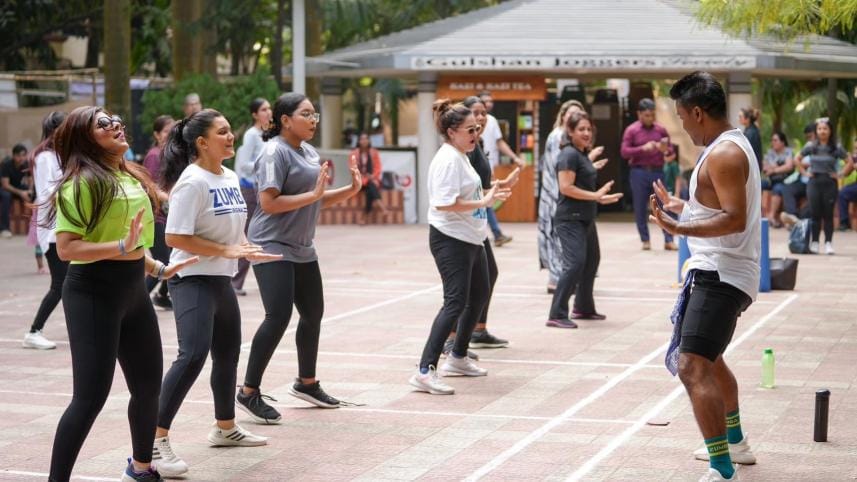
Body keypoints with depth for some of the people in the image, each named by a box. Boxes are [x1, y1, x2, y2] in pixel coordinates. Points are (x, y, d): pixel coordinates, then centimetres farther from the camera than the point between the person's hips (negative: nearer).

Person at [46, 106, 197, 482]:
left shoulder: (130, 176, 10)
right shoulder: (83, 182, -15)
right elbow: (66, 247, -23)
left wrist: (158, 268, 20)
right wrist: (122, 248, -31)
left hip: (132, 290, 9)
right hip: (92, 294, -8)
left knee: (148, 384, 18)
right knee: (91, 395, -10)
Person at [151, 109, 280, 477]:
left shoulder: (231, 178, 9)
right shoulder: (193, 182, -17)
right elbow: (175, 237, -21)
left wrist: (248, 250, 2)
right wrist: (226, 250, -22)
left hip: (221, 279, 9)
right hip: (193, 280, -9)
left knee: (228, 354, 19)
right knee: (193, 355, -21)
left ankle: (225, 428, 38)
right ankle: (156, 440, -19)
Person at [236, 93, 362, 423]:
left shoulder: (308, 152, 13)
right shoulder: (275, 152, -14)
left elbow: (318, 200, 18)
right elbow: (269, 203, -23)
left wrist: (351, 190, 3)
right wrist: (314, 194, -22)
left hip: (301, 248, 9)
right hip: (273, 247, -9)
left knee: (313, 314, 16)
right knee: (278, 316, -16)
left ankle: (307, 383, 33)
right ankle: (249, 392, -9)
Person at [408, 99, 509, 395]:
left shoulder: (460, 156, 13)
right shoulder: (448, 160, -18)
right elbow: (444, 203, -27)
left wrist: (487, 196, 10)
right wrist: (483, 202, -24)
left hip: (470, 238, 11)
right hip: (450, 240, -11)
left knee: (480, 295, 21)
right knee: (456, 302, -15)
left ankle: (458, 357, 36)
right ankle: (425, 371, -17)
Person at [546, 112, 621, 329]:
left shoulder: (581, 153, 13)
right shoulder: (569, 154, -15)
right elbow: (566, 187, -23)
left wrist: (591, 168, 14)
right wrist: (596, 195, -23)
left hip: (585, 219, 11)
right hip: (570, 219, -11)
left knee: (592, 260, 20)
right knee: (575, 263, -18)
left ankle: (583, 308, 34)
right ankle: (556, 315, -18)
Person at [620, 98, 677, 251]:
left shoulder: (661, 129, 8)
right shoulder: (631, 130, 0)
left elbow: (671, 150, 13)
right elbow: (624, 152, -7)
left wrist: (665, 149, -11)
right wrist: (643, 148, -18)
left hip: (657, 171, 2)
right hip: (639, 173, -2)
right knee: (640, 208, 2)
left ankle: (668, 240, 0)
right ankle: (645, 240, 12)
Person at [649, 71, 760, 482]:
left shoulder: (722, 153, -18)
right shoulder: (733, 145, 15)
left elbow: (735, 218, -27)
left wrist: (680, 229, -37)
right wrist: (679, 205, 33)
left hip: (719, 275, -11)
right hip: (719, 272, 11)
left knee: (692, 367, -19)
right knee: (710, 358, 29)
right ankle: (735, 443, 46)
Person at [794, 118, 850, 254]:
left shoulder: (836, 148, -3)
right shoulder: (811, 147, 2)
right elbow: (797, 159, 13)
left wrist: (840, 175, -4)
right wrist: (805, 172, 4)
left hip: (830, 183, -1)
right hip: (814, 182, 1)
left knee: (828, 214, 1)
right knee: (815, 214, 2)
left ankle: (828, 243, 5)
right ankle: (814, 243, 7)